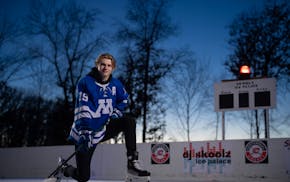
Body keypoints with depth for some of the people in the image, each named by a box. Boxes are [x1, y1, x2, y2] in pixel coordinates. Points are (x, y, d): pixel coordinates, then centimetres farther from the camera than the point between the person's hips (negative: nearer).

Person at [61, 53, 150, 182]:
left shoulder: (115, 84, 0)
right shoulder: (86, 82, -15)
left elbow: (124, 100, 18)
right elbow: (83, 110, -22)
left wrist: (115, 112, -1)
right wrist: (85, 133, -30)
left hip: (105, 128, 5)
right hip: (86, 133, -4)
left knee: (129, 121, -20)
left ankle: (132, 162, -16)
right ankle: (65, 168, 30)